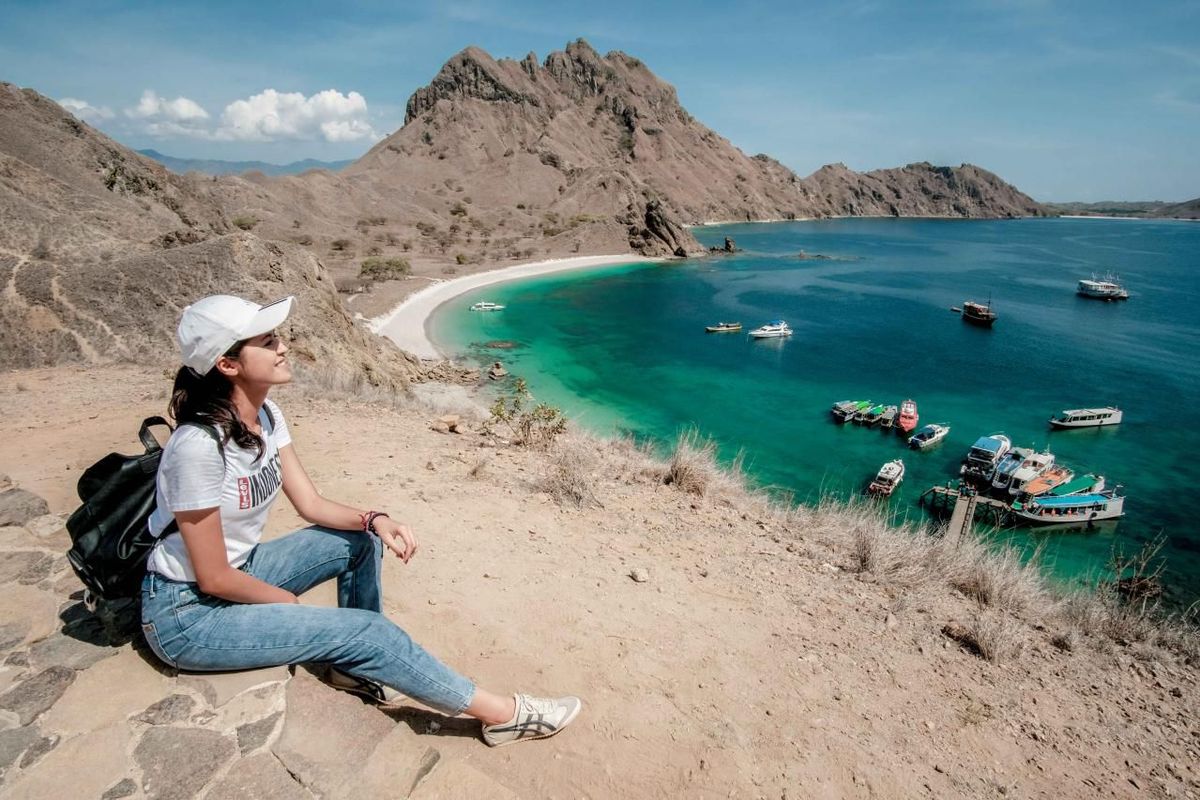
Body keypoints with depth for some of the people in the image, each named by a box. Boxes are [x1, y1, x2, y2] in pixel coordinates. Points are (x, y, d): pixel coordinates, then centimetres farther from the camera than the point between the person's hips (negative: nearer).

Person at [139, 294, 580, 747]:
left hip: (241, 570, 8)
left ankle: (356, 667, 13)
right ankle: (503, 714, -3)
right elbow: (213, 578, -24)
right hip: (187, 613, -8)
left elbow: (310, 503, 0)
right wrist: (293, 603, -10)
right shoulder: (199, 445, -31)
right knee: (367, 630, -16)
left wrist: (374, 520, -16)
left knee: (362, 540, 2)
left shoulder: (266, 417, -5)